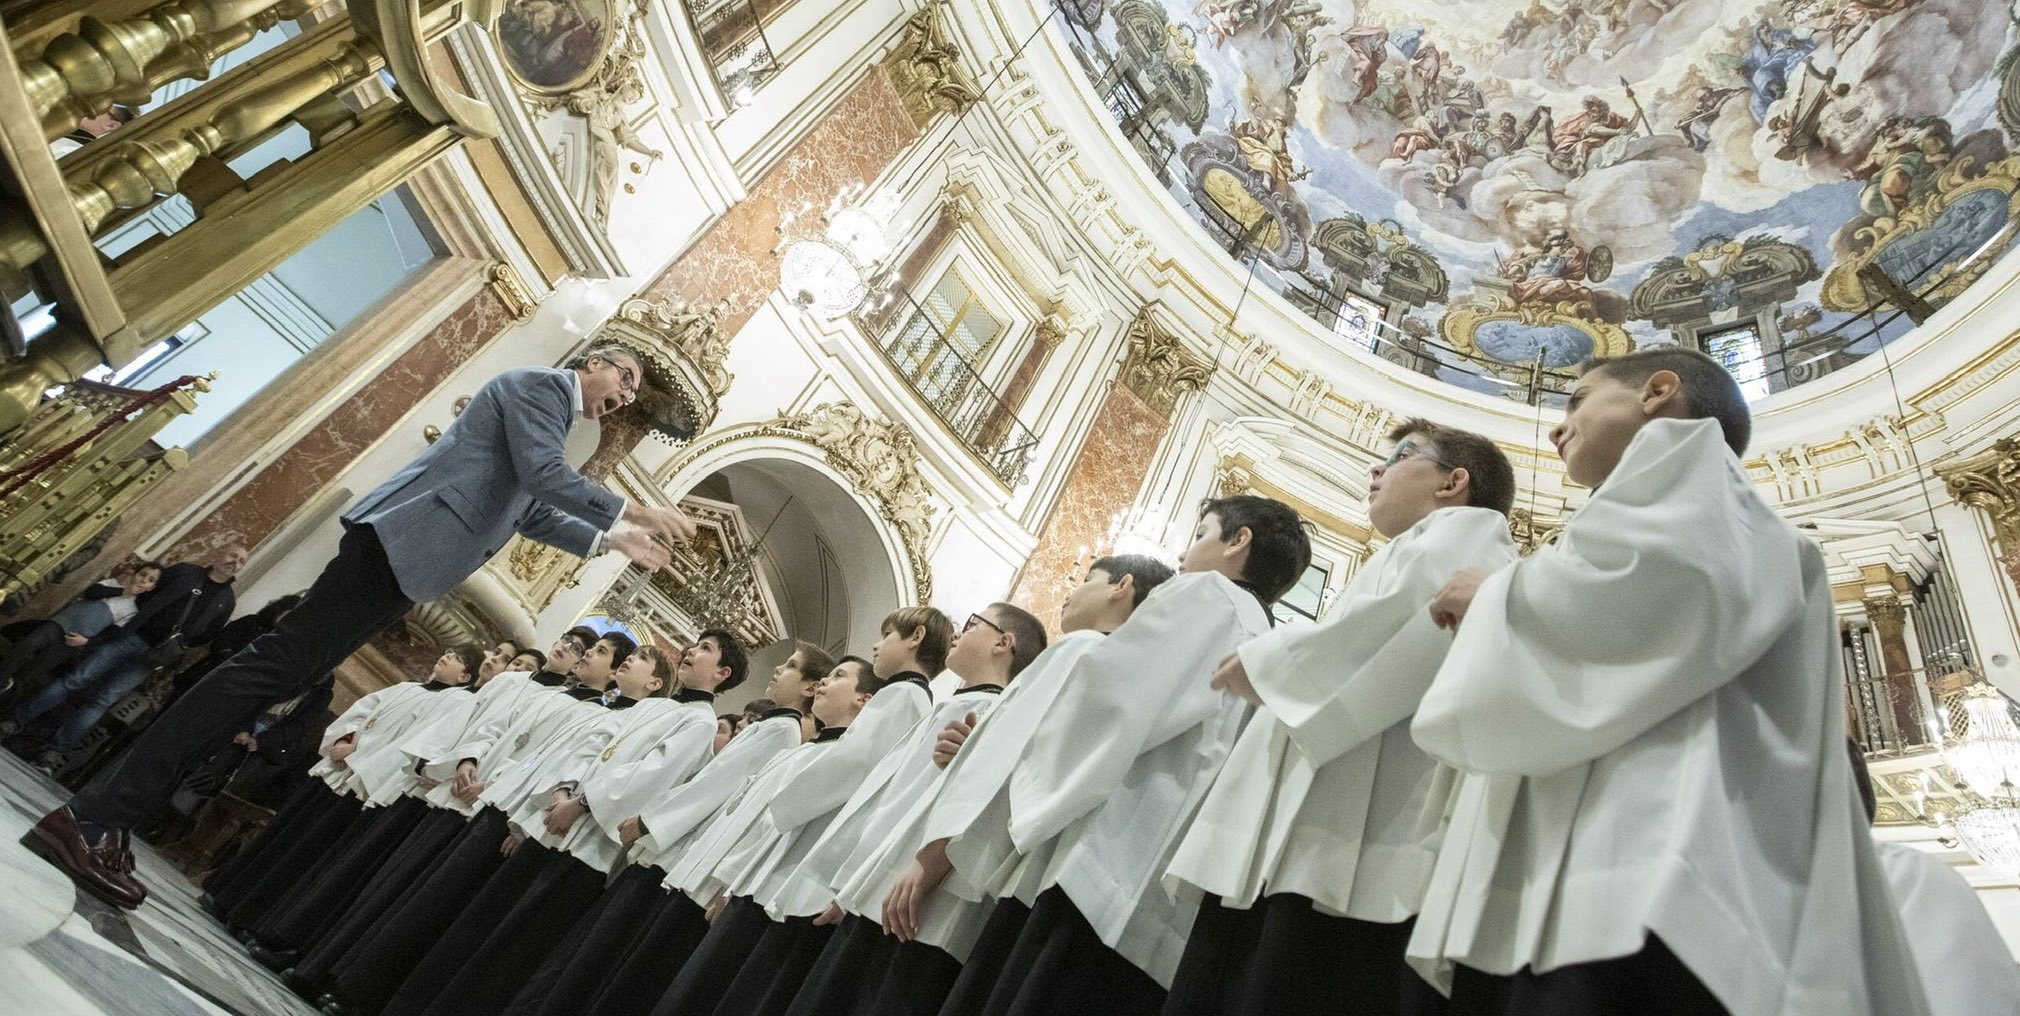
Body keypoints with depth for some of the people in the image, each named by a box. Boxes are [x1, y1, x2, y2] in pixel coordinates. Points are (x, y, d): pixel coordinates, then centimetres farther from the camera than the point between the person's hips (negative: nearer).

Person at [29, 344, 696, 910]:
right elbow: (542, 474, -16)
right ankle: (90, 818, -14)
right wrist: (632, 511, -12)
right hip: (400, 539, -10)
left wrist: (610, 539, 29)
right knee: (281, 664, -15)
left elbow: (532, 512, 33)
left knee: (288, 672, 6)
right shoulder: (537, 382, -2)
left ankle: (101, 815, 9)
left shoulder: (551, 415, 28)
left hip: (407, 563, 10)